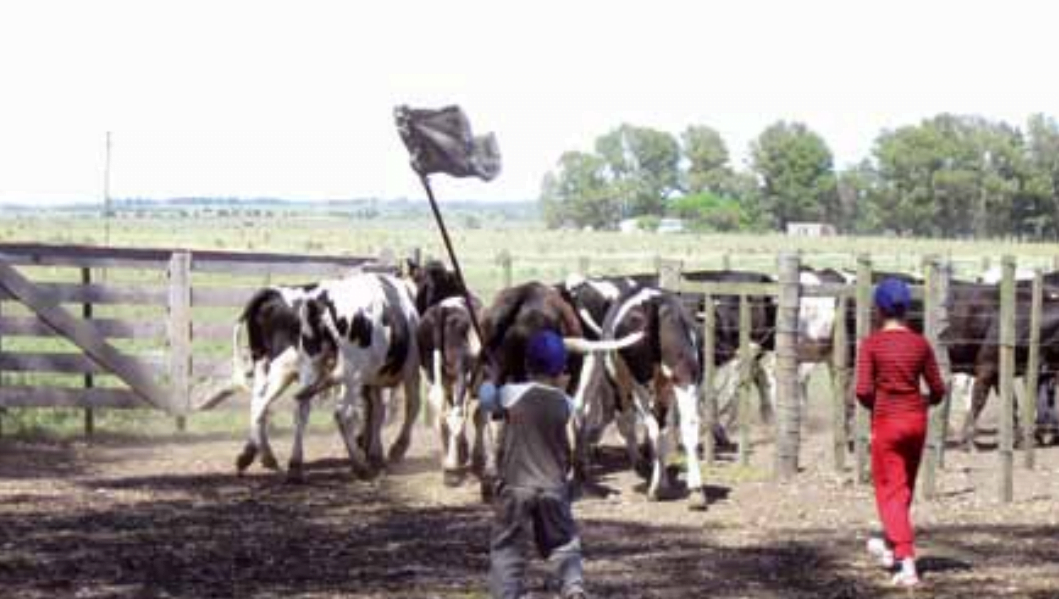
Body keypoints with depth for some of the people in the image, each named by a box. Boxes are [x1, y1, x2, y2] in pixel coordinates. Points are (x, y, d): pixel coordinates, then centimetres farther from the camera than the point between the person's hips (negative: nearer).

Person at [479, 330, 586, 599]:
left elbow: (487, 398, 7)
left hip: (515, 486, -2)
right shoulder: (565, 404, -1)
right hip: (553, 487, 2)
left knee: (506, 549, 5)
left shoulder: (513, 394, -10)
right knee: (563, 544, 13)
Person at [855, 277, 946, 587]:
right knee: (905, 486, 22)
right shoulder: (920, 344, -1)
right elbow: (938, 390, 2)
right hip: (916, 421, 4)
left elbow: (863, 390, -15)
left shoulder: (871, 343, -11)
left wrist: (874, 406, 6)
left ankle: (908, 564, -12)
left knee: (890, 491, 1)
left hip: (886, 422, -4)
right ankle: (890, 547, 42)